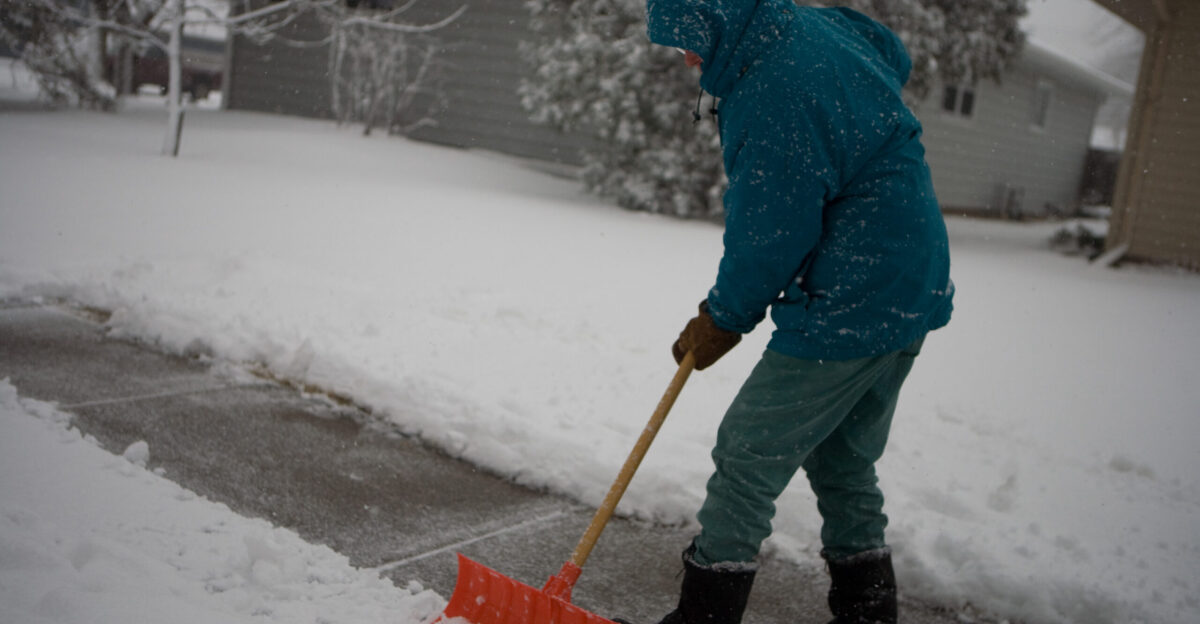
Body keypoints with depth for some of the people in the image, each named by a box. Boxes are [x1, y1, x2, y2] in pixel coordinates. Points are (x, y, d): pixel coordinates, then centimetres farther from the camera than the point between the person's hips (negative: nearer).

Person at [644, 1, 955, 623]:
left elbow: (769, 238, -19)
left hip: (850, 310, -10)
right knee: (844, 462, 21)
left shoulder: (774, 94, -23)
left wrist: (723, 319, -2)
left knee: (747, 456, -1)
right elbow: (894, 55, 30)